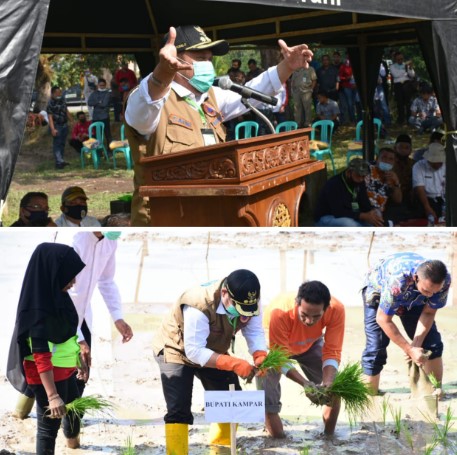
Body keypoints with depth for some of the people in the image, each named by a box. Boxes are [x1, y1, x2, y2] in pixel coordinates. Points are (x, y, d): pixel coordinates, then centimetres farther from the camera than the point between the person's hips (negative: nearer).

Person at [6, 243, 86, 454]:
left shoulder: (55, 294, -2)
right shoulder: (38, 308, -28)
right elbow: (41, 355, -29)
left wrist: (78, 360, 23)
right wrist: (52, 395, -31)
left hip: (65, 370, 10)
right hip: (47, 375, -10)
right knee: (49, 423, 4)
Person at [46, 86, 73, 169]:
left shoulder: (62, 100, 7)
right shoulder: (51, 104, -16)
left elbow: (66, 111, 19)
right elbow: (50, 117, -20)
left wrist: (71, 120, 19)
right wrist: (53, 129, -27)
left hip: (64, 125, 8)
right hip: (57, 126, -8)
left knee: (62, 143, 13)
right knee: (57, 144, -7)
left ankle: (60, 161, 21)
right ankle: (59, 162, -11)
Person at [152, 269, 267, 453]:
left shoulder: (249, 302, -20)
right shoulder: (199, 306, -41)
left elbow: (255, 333, -16)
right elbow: (194, 351, -39)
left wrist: (260, 355, -39)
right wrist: (233, 363, -48)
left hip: (212, 351, 6)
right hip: (177, 350, -6)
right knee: (179, 410, -18)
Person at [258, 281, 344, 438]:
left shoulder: (336, 310, -37)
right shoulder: (278, 313, -45)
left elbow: (332, 352, -27)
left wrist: (328, 382, -44)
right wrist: (305, 384, -47)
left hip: (310, 344, 3)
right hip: (275, 347, -3)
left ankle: (329, 437, 13)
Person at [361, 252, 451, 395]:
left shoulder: (444, 280, -32)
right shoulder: (397, 280, -46)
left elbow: (428, 313, -17)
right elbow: (383, 320, -33)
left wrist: (416, 345, -27)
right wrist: (410, 350, -32)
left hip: (414, 298, 4)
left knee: (433, 344, -5)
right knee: (375, 348, -15)